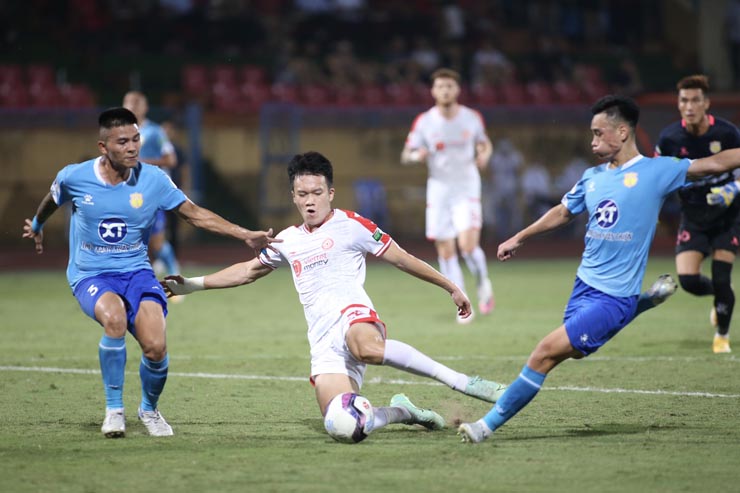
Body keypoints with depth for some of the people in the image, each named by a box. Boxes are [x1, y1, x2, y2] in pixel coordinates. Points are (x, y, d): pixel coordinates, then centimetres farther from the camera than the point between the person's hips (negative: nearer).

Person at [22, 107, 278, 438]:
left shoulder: (152, 179, -7)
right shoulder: (74, 178, -9)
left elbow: (196, 215, 0)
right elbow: (52, 200, 15)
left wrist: (245, 235, -9)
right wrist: (36, 226, 36)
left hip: (136, 272, 2)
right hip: (90, 275, -2)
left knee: (155, 347, -21)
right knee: (115, 317, -36)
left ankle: (149, 409, 13)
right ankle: (114, 409, -17)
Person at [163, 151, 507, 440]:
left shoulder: (351, 225, 7)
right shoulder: (288, 240, 23)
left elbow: (401, 259, 9)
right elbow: (247, 271, 36)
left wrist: (450, 287, 8)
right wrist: (192, 285, 34)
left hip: (351, 312, -4)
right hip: (323, 343, 4)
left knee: (368, 349, -45)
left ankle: (460, 381, -36)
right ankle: (401, 413, 12)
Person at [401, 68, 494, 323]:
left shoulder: (472, 118, -2)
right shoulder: (423, 122, -5)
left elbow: (485, 142, 15)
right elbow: (406, 155, 0)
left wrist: (485, 154, -8)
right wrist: (416, 155, -24)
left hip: (467, 187, -1)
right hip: (439, 188, 1)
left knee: (468, 245, -17)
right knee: (446, 251, 1)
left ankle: (483, 283, 13)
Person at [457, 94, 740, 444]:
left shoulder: (655, 172, -8)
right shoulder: (592, 178, 11)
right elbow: (563, 212, 27)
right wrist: (518, 238, 30)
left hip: (613, 297, -7)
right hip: (584, 284, 7)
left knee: (546, 352, -13)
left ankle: (490, 424, -3)